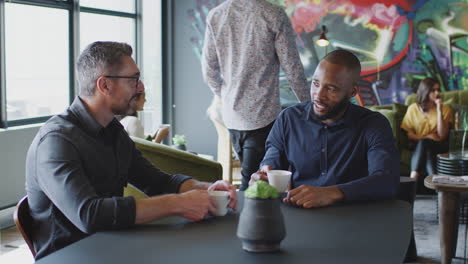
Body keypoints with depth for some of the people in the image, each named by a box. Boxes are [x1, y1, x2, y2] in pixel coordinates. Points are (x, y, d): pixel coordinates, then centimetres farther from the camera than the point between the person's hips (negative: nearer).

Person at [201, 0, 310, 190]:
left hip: (231, 116, 5)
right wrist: (306, 104, 9)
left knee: (251, 177, 18)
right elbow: (292, 69, -7)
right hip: (263, 115, -5)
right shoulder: (274, 16, -11)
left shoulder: (214, 16, 1)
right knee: (251, 184, 0)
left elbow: (209, 71, 5)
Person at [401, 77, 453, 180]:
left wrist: (439, 111, -9)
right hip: (418, 146, 1)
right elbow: (409, 133, 4)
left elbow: (442, 135, -5)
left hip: (438, 146, -1)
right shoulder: (413, 109, 10)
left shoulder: (446, 109, 8)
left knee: (424, 144, -34)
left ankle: (413, 178, -48)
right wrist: (425, 137, -14)